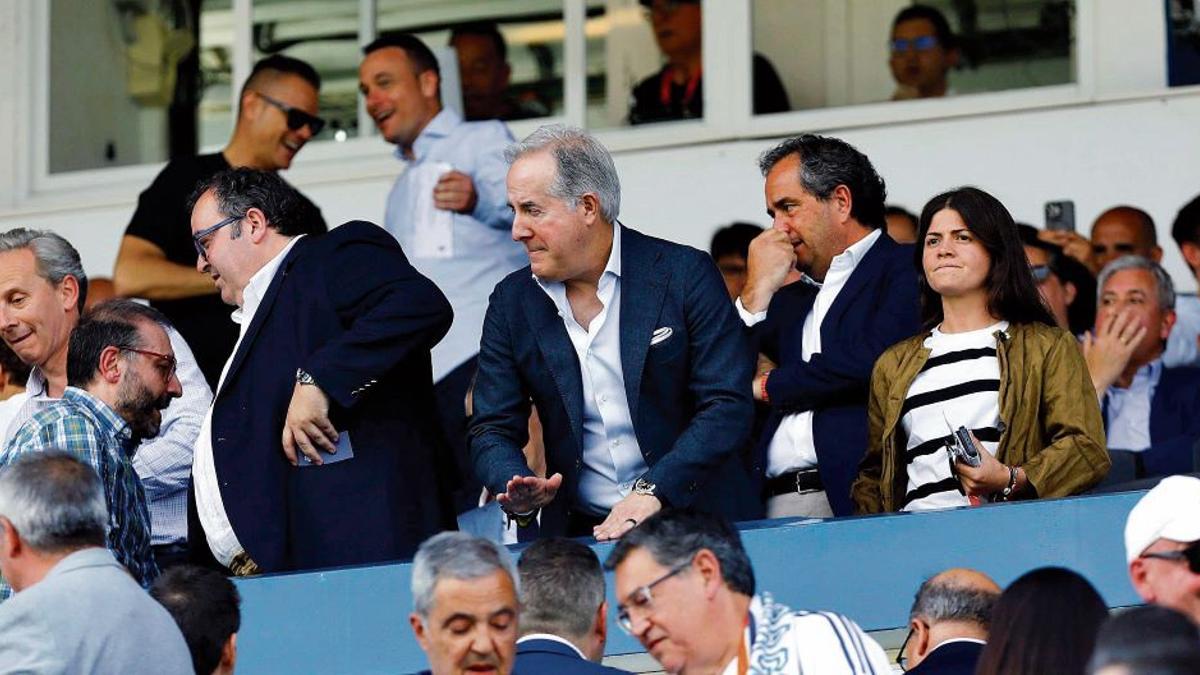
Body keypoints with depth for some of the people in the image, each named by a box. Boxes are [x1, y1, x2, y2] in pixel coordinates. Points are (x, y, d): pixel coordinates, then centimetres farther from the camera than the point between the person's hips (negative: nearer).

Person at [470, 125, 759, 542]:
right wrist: (516, 489, -13)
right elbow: (493, 430, 9)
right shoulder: (511, 303, 7)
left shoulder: (685, 275, -3)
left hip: (697, 520, -3)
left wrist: (654, 491, -20)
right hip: (581, 534, 3)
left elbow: (727, 407, -8)